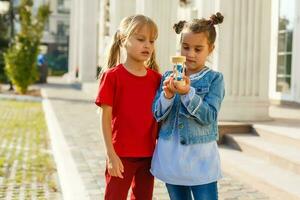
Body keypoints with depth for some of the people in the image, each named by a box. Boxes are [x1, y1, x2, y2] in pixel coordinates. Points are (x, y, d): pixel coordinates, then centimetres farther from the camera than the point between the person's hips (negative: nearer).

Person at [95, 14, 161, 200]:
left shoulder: (156, 78, 4)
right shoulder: (113, 75, -8)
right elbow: (106, 118, -9)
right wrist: (111, 155, -12)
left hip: (148, 155, 4)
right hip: (121, 155, -4)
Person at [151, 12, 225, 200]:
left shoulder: (214, 79, -4)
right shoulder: (168, 77, 4)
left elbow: (209, 116, -14)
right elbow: (157, 114, 1)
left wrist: (187, 93, -25)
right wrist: (167, 95, -18)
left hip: (200, 157, -3)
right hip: (170, 155, 4)